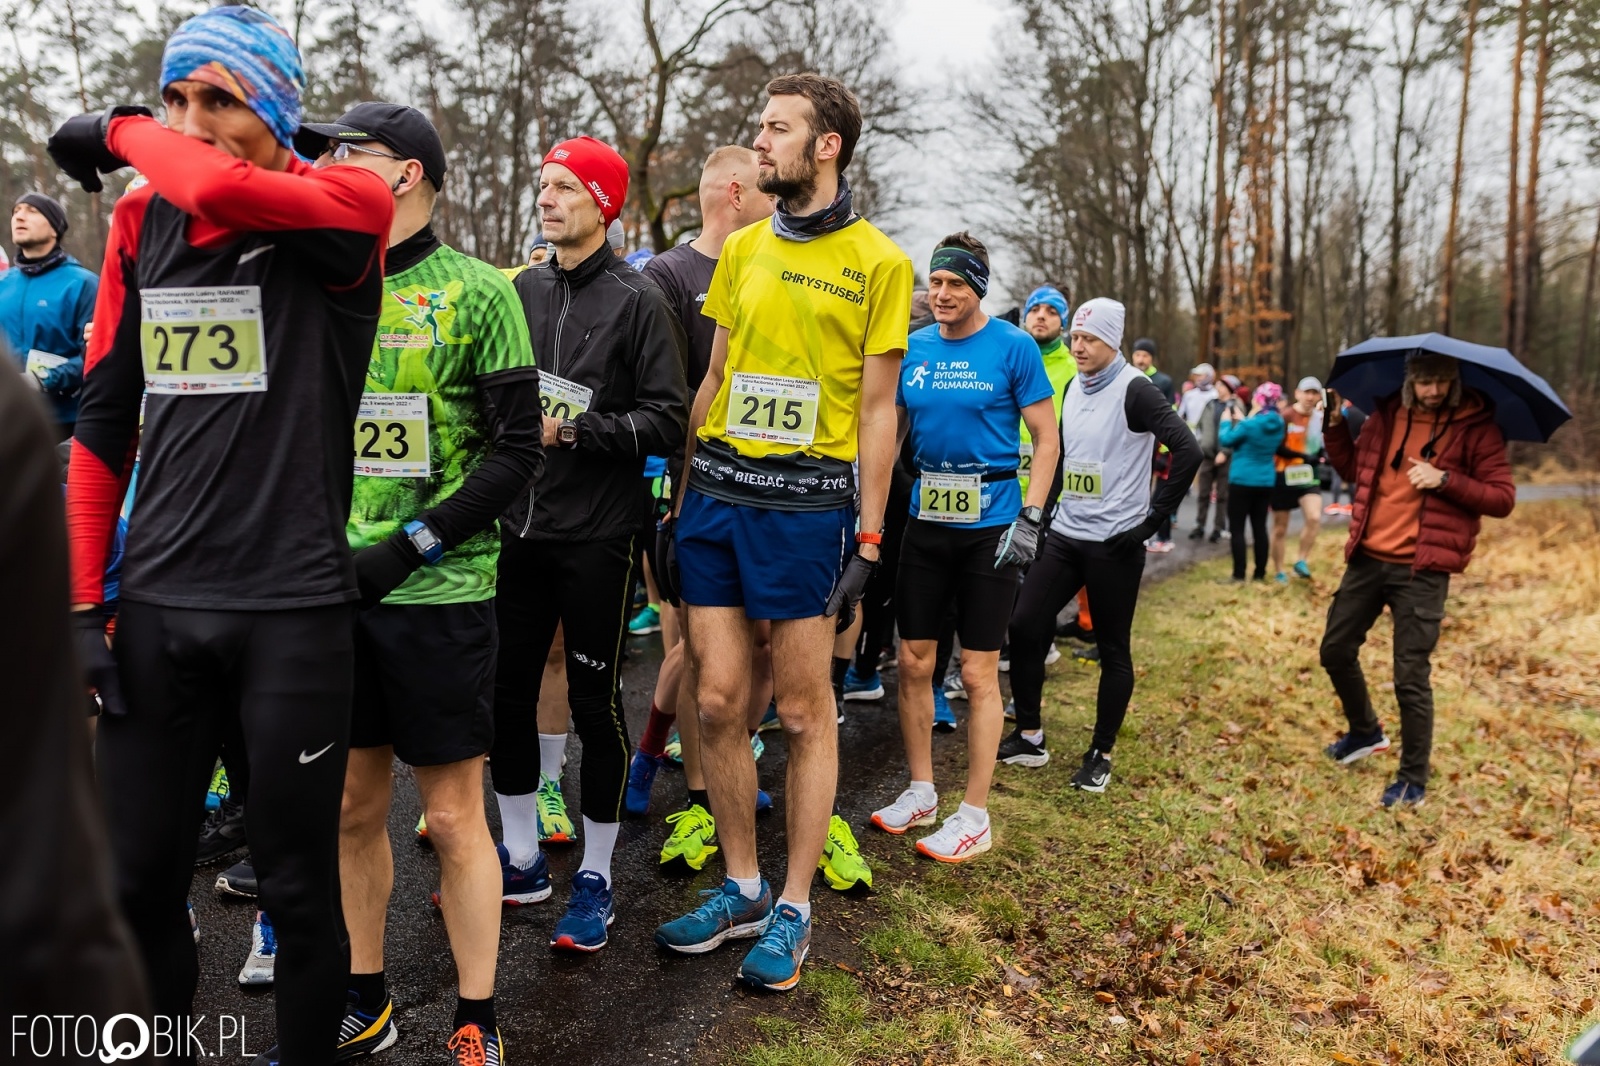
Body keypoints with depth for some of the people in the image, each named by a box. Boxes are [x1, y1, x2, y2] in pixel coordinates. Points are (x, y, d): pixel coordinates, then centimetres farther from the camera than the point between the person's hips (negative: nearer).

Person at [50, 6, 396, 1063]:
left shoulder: (348, 205, -6)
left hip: (295, 607, -4)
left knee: (299, 883, 9)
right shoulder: (140, 223, 9)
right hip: (159, 602, 5)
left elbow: (221, 190, -28)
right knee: (133, 876, 13)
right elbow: (104, 419, 11)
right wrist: (82, 601, 8)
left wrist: (118, 130, -6)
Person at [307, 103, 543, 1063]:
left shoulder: (478, 292, -4)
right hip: (331, 589, 5)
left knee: (453, 816, 4)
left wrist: (407, 548, -15)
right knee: (353, 808, 14)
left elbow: (517, 451, -9)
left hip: (438, 592, -4)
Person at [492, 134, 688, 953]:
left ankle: (595, 878, 19)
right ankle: (521, 859, 29)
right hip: (519, 526, 5)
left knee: (594, 703, 3)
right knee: (506, 692, 10)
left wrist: (572, 428, -17)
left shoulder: (637, 300, -5)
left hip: (597, 533, -5)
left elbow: (669, 420, -11)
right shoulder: (521, 289, 11)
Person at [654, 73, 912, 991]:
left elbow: (876, 409, -2)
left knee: (805, 712, 3)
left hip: (806, 501, -5)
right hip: (717, 490, 5)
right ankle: (743, 890, 24)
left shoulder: (878, 261, 0)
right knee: (718, 702, 7)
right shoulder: (742, 249, 14)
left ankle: (794, 908, 18)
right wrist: (684, 494, 12)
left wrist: (868, 540, -6)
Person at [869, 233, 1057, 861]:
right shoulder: (913, 348, 6)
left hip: (991, 524, -4)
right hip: (926, 520, 5)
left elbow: (1047, 440, -3)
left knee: (978, 672, 1)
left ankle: (974, 817, 13)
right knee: (913, 663, 8)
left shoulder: (1013, 348, -6)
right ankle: (920, 793, 25)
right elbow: (891, 430, 13)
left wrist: (1030, 518, -12)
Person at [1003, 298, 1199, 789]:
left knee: (1113, 650, 4)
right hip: (1064, 534, 7)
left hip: (1114, 543, -7)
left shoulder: (1134, 390, -11)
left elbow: (1188, 452, -18)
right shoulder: (1073, 388, 10)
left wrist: (1151, 519, -16)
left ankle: (1101, 754, 18)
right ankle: (1029, 737, 16)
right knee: (1024, 626, 2)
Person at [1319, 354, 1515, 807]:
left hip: (1422, 570, -5)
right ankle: (1366, 732, 39)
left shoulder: (1476, 427, -6)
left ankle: (1414, 780, 14)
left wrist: (1445, 479, -22)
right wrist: (1336, 425, 6)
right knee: (1336, 650, 14)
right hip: (1368, 558, 5)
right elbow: (1353, 469, 19)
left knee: (1411, 677, -3)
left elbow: (1504, 498, -9)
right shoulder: (1387, 414, 6)